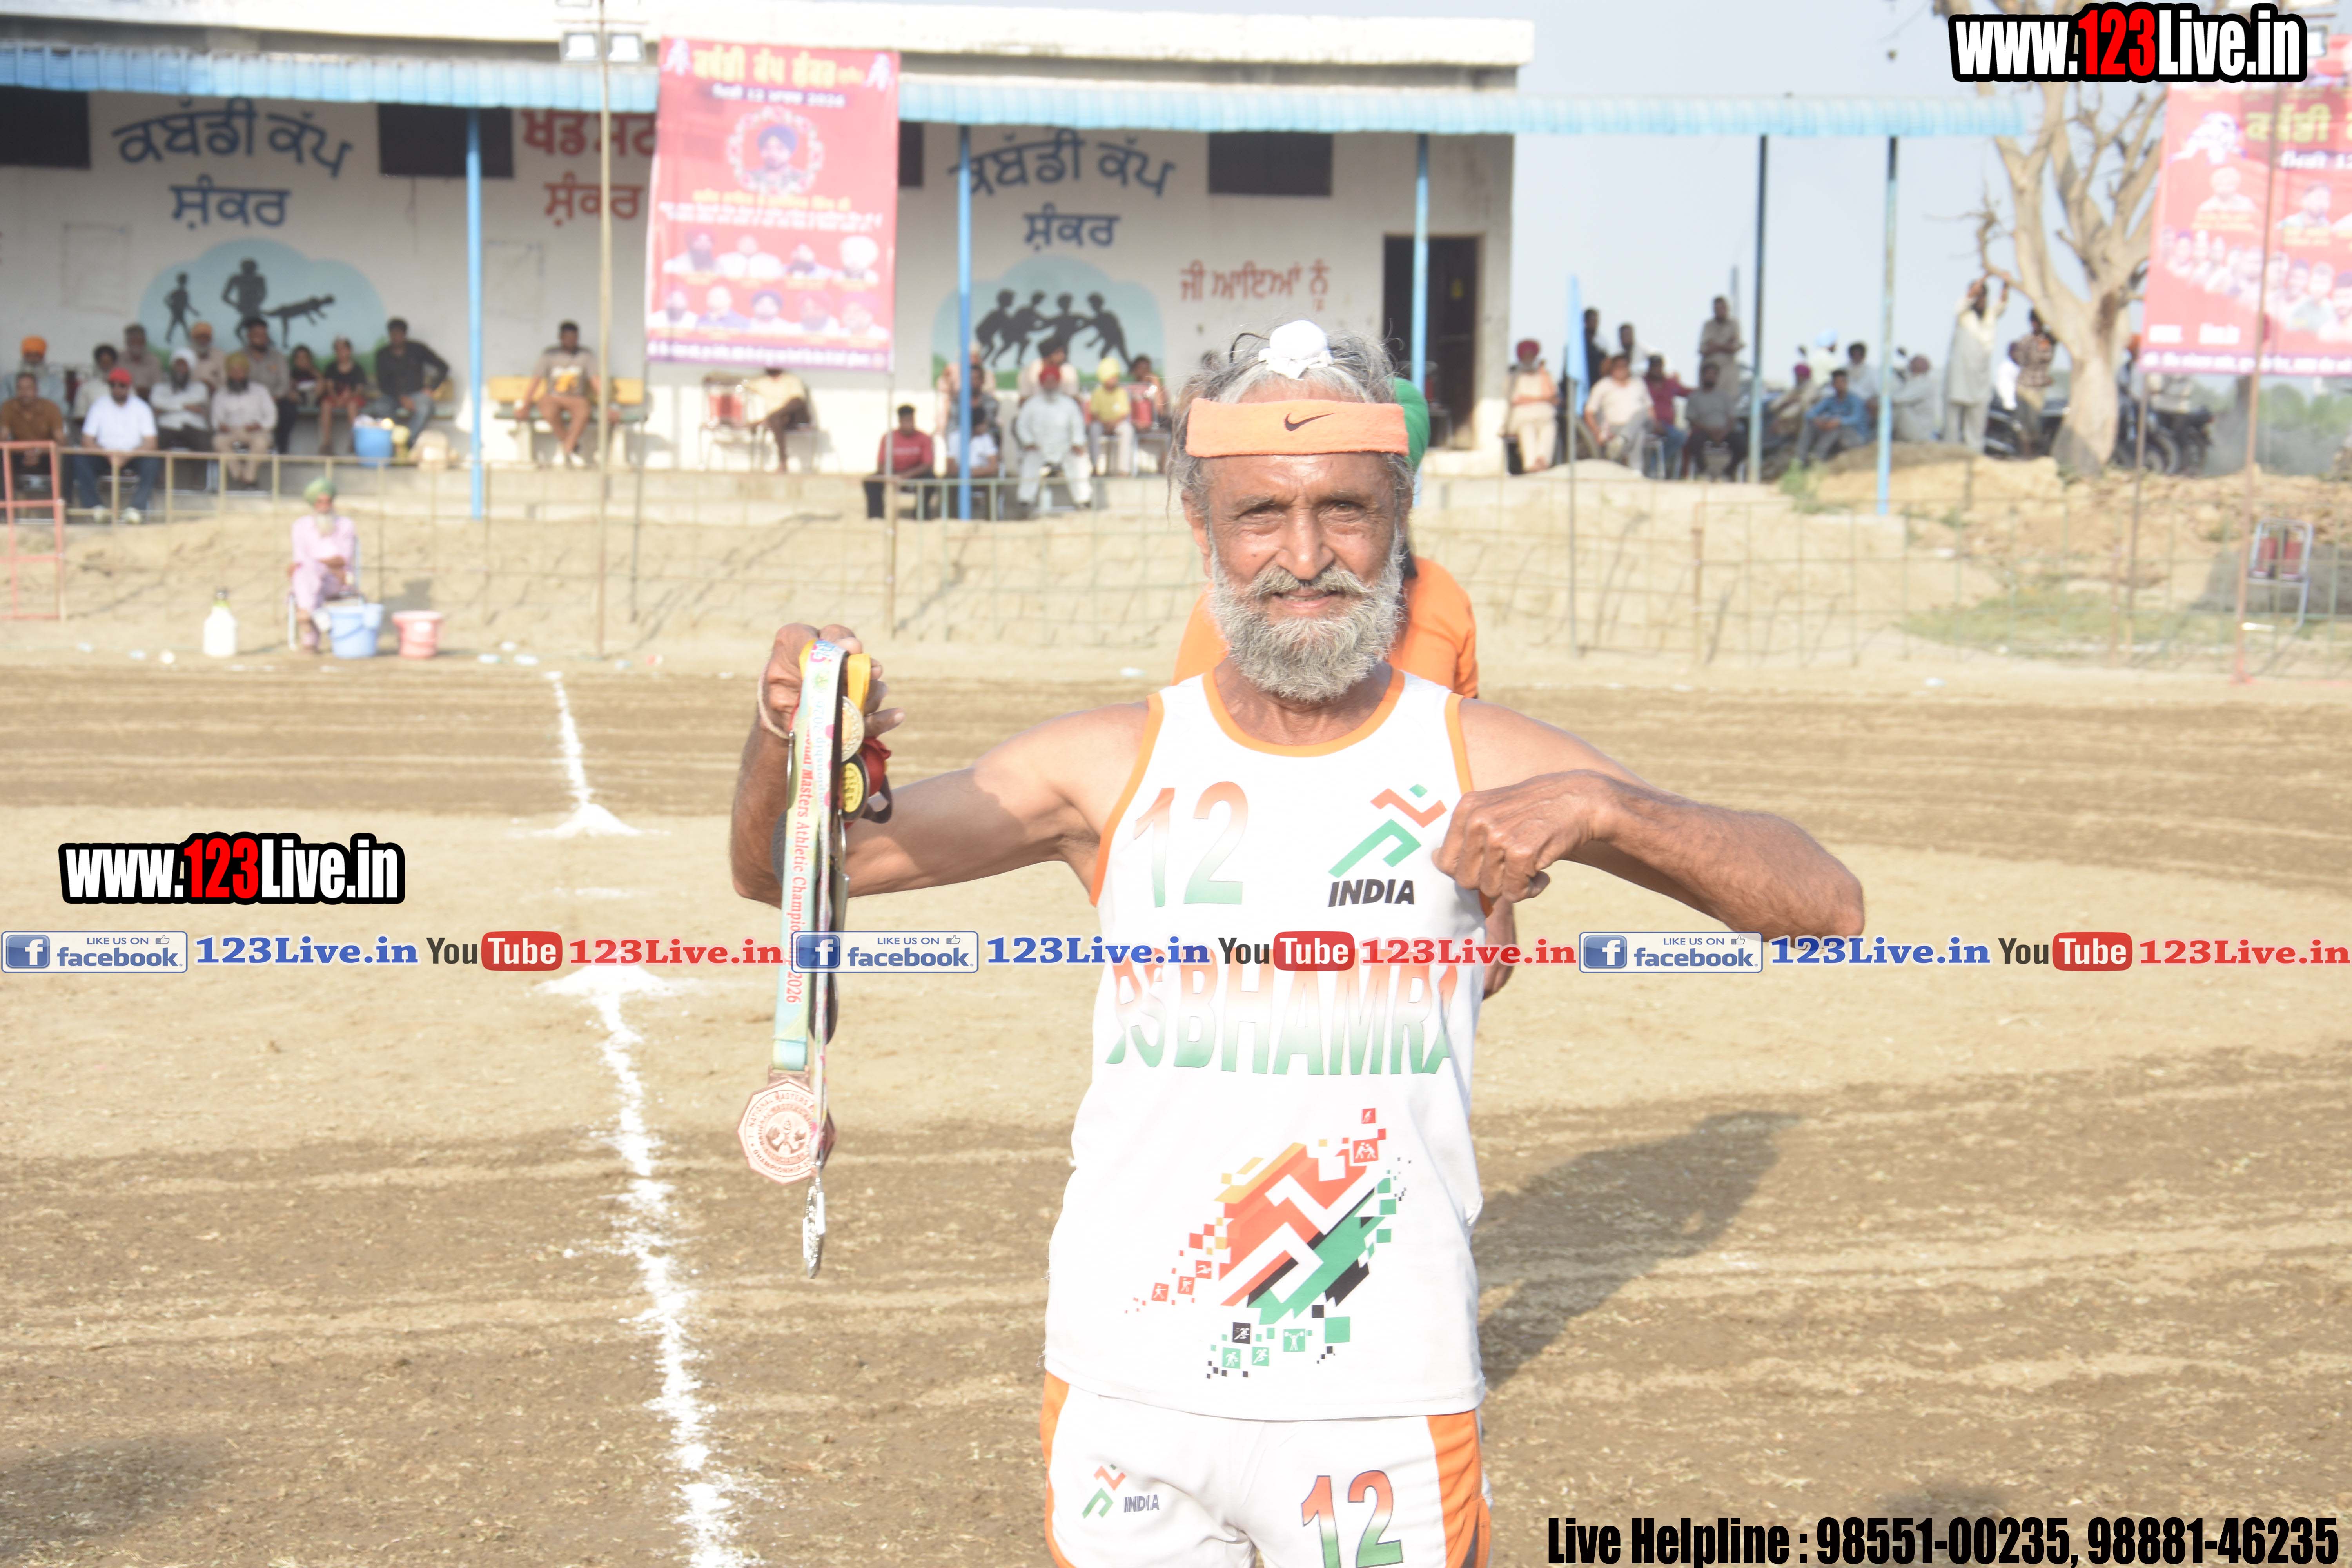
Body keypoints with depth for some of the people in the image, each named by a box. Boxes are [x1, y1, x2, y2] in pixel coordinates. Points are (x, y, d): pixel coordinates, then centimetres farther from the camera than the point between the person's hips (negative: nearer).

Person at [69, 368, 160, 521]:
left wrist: (127, 456, -24)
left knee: (152, 462, -32)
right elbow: (87, 441, -3)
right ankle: (93, 507, -32)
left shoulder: (141, 408, 1)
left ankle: (137, 507, -36)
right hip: (104, 455, 1)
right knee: (80, 460, -28)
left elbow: (150, 444, -7)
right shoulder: (99, 407, 2)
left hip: (133, 455, -1)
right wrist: (109, 455, -22)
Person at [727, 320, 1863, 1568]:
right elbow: (781, 870, 3)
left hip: (1381, 1405, -1)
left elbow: (1822, 906, -7)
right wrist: (789, 736, -19)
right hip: (1125, 1386, 1)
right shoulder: (1113, 765, 1)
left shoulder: (1479, 763, -2)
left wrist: (1602, 807, -23)